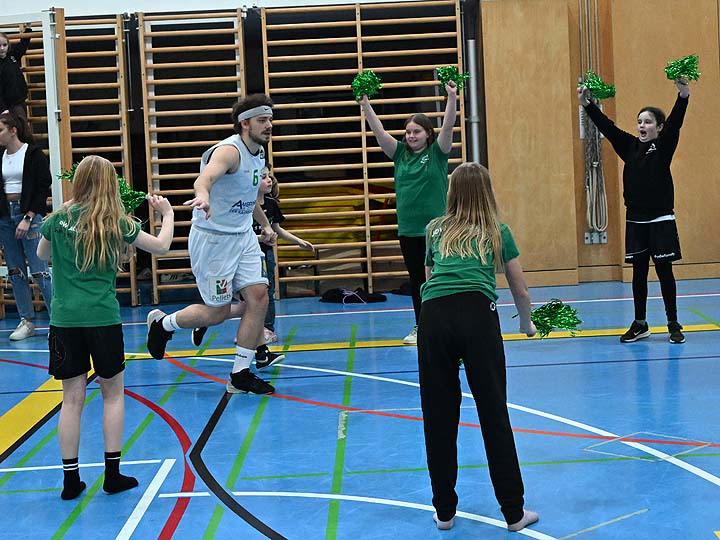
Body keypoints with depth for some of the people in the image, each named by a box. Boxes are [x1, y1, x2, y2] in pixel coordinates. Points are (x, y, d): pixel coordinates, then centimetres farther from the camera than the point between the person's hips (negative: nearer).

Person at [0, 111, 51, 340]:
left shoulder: (34, 154, -6)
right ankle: (26, 321, 15)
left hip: (29, 214, -6)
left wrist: (28, 218, -14)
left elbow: (43, 189, -9)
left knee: (39, 270, -8)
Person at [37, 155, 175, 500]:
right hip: (102, 317, -2)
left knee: (72, 399, 7)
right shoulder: (116, 223, -4)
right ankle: (113, 474, 13)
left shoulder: (59, 219, 2)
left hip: (64, 319, 2)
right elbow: (161, 247, 5)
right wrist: (167, 214, 21)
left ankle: (71, 479, 10)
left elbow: (42, 255, 20)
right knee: (113, 394, 12)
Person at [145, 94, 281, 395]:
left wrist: (265, 225, 29)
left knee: (259, 298, -4)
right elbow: (204, 178, -43)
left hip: (244, 237, 8)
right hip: (212, 238, -8)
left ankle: (240, 376, 5)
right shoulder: (230, 150, -21)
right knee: (218, 311, -1)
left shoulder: (258, 153, 8)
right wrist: (203, 196, -64)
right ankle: (161, 324, 28)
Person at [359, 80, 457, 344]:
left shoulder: (437, 152, -1)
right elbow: (379, 131, 2)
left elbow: (447, 127, -14)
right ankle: (420, 327, 20)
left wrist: (452, 98, -25)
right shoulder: (400, 154, 7)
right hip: (407, 229, 4)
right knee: (416, 280, 11)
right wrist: (365, 104, -6)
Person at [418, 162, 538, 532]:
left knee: (438, 417, 10)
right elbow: (521, 292, 29)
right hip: (478, 315, -2)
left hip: (433, 316, 2)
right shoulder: (497, 232, 22)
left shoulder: (435, 230, 26)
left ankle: (444, 511, 19)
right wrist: (527, 324, 48)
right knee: (494, 416, 3)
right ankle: (513, 512, 10)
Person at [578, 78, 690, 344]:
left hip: (661, 220, -4)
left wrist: (683, 95, -36)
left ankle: (674, 325, 9)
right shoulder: (629, 146, 7)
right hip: (635, 220, 4)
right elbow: (607, 127, -1)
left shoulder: (664, 146, -3)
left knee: (664, 271, 0)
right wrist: (587, 105, -13)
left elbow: (675, 122, -19)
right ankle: (640, 324, 18)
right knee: (638, 273, 9)